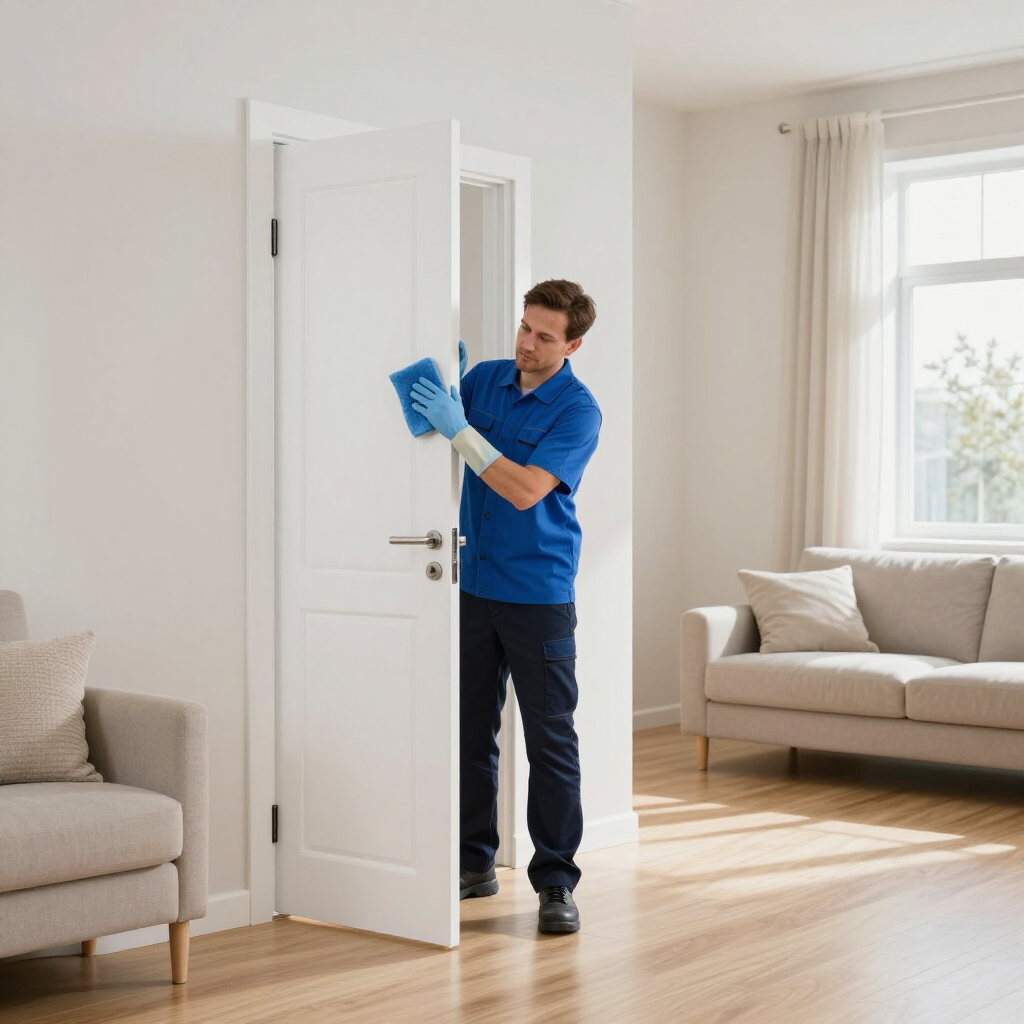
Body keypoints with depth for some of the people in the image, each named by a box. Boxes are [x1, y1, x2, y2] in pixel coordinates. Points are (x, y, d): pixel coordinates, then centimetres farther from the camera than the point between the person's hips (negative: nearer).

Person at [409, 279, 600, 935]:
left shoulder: (578, 410, -10)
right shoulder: (485, 377, 8)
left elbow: (525, 489, -20)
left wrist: (460, 430, -22)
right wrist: (436, 392, 0)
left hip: (539, 594, -5)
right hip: (473, 585, 5)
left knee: (551, 741, -1)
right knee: (470, 731, 11)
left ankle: (557, 881, 6)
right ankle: (474, 863, 23)